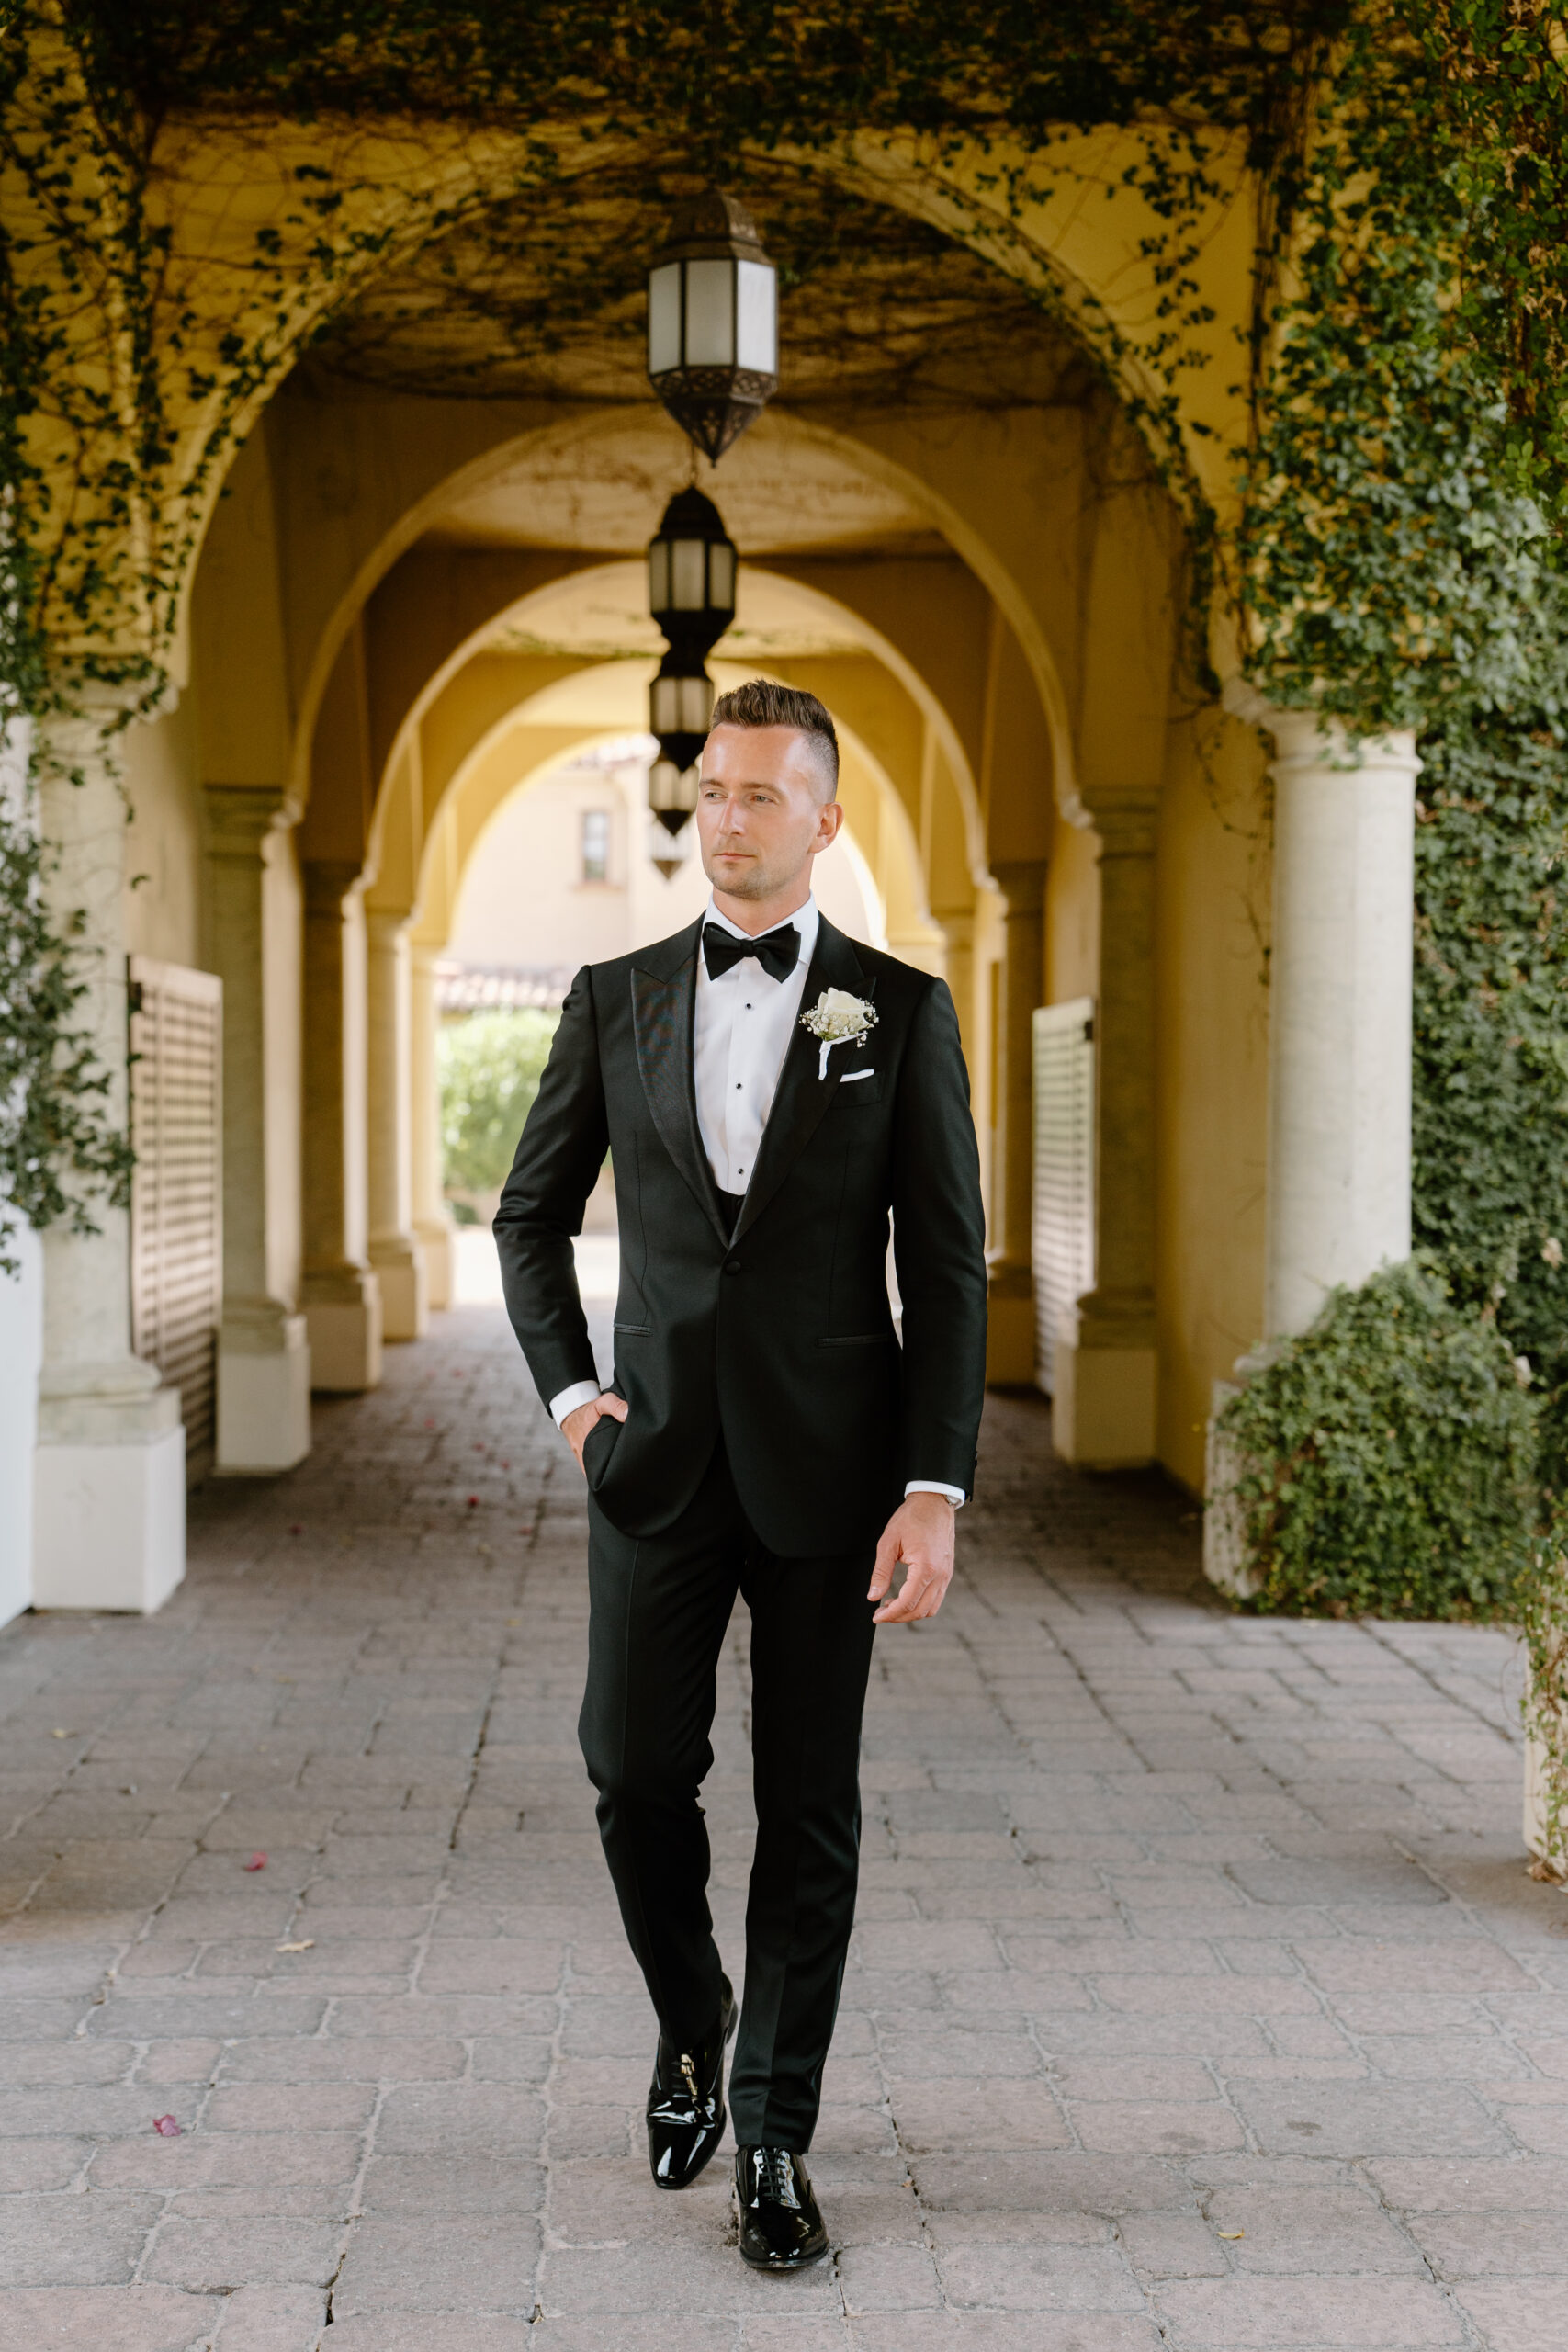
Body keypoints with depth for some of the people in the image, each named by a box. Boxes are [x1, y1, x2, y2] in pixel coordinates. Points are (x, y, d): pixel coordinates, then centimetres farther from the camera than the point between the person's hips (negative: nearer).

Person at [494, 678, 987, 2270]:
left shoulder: (901, 1013, 1)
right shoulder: (614, 1001, 6)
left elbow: (947, 1268, -2)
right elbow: (531, 1213, 16)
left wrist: (936, 1489, -9)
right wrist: (566, 1388, 1)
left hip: (827, 1465, -1)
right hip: (658, 1457, 2)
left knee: (809, 1812, 3)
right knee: (636, 1772, 1)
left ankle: (774, 2138, 16)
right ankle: (689, 2020, 31)